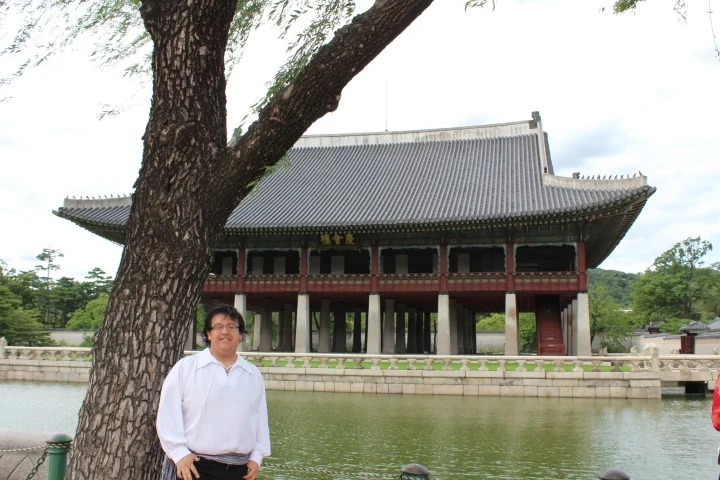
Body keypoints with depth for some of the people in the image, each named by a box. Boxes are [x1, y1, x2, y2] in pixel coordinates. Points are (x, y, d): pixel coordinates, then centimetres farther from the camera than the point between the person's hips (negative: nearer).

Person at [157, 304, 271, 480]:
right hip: (193, 465, -4)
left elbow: (261, 419, 14)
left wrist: (256, 456, 7)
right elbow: (168, 415, -4)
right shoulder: (185, 368, -1)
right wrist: (179, 453, -11)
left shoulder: (253, 375, 11)